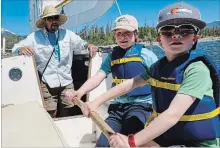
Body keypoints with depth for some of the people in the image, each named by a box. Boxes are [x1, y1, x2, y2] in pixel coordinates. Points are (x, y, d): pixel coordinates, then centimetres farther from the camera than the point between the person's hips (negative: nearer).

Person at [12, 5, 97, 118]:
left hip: (67, 83, 3)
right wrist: (21, 49, -21)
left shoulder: (68, 34, 7)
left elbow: (81, 44, 19)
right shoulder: (35, 37, 1)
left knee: (66, 117, 13)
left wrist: (89, 45, -3)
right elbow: (15, 48, 3)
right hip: (47, 84, -2)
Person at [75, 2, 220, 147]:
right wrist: (96, 101, -1)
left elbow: (173, 114, -31)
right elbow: (129, 84, 3)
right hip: (165, 136, 5)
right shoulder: (159, 66, -1)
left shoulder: (197, 69, -23)